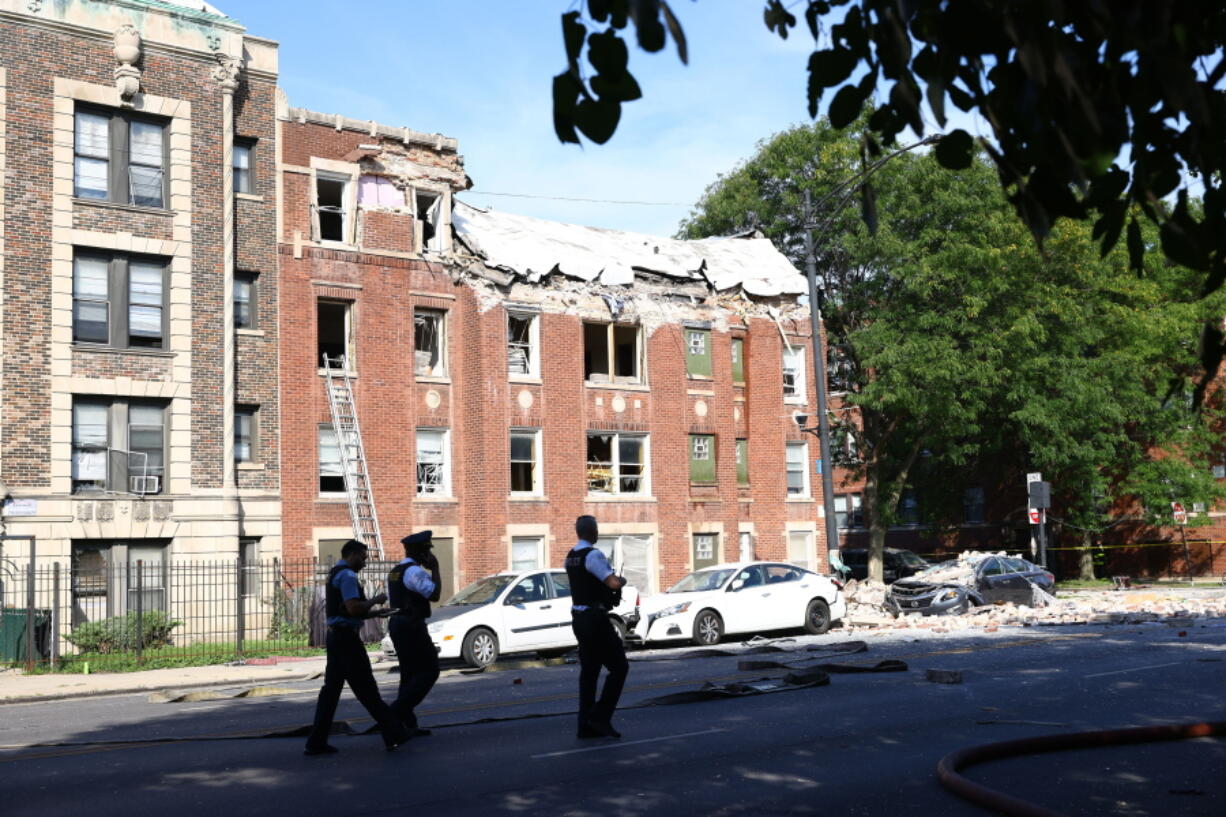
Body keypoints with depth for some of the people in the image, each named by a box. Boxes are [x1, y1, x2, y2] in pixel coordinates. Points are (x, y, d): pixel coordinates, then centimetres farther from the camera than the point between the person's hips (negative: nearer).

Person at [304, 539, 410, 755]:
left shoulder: (334, 574, 20)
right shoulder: (347, 575, -13)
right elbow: (353, 608, -23)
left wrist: (376, 612, 17)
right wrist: (375, 600, -8)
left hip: (335, 635, 10)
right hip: (346, 636, -10)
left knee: (331, 687, 9)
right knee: (366, 688, -6)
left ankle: (316, 742, 9)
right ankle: (393, 735, -1)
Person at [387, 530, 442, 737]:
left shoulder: (395, 571, 18)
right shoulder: (415, 571, -14)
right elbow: (434, 594, -20)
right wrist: (434, 569, -11)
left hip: (396, 624, 10)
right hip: (412, 626, -10)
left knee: (410, 673, 12)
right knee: (429, 670, -4)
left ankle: (408, 724, 12)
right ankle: (398, 709, -11)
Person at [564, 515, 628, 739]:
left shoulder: (571, 557, 13)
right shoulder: (593, 555, -17)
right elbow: (614, 583, -26)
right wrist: (622, 580, -3)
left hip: (579, 617, 9)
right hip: (595, 619, -9)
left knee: (589, 670, 12)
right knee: (619, 667, -1)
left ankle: (586, 725, 13)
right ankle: (600, 716, -7)